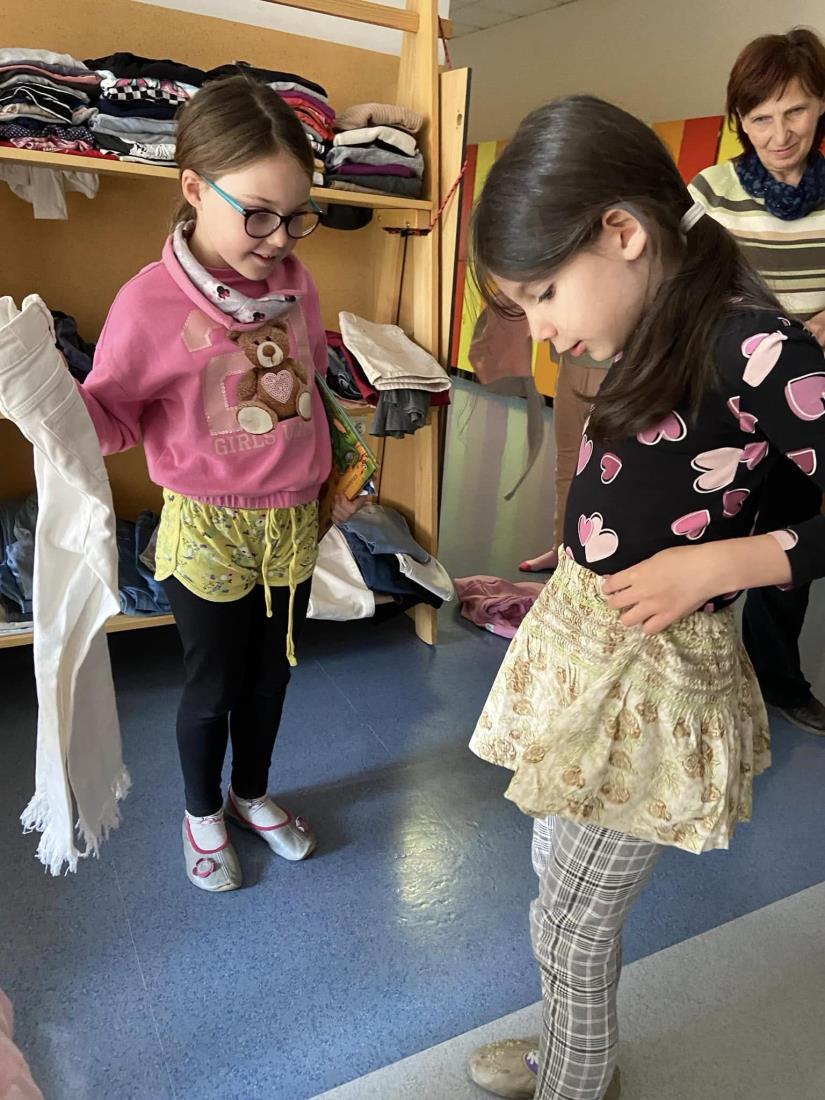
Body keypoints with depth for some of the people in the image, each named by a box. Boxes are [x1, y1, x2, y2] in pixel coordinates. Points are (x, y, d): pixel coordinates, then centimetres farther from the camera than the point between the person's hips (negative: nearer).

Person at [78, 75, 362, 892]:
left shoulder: (295, 284, -1)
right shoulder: (152, 301, -16)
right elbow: (108, 420, -10)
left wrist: (339, 478, 15)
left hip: (293, 523, 5)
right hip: (207, 532, -4)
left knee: (271, 675, 19)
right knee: (211, 686, 13)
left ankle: (252, 795, 46)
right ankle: (202, 812, 42)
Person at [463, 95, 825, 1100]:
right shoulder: (648, 339, 3)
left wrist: (712, 567, -21)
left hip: (650, 683, -8)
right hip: (581, 640, 8)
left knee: (569, 927, 12)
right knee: (555, 875, 25)